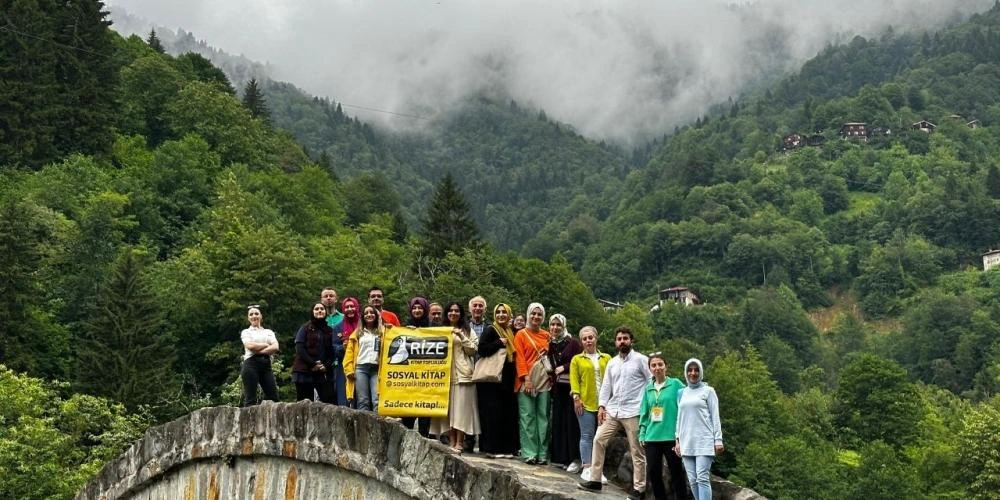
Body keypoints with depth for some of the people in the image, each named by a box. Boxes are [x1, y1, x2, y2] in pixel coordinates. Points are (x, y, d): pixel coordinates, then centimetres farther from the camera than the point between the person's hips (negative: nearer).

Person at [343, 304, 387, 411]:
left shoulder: (382, 331, 15)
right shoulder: (357, 333, 17)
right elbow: (349, 352, 10)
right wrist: (349, 370, 0)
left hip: (377, 368, -1)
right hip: (361, 367, 1)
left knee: (377, 401, -11)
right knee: (363, 401, -3)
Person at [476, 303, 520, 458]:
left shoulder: (510, 333, 18)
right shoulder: (490, 330, -2)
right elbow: (482, 349, -14)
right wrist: (499, 343, -15)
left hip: (506, 380, 7)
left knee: (507, 414, 4)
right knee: (493, 413, -7)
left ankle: (506, 448, 8)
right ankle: (492, 448, -3)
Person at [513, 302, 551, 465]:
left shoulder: (546, 336, 15)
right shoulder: (521, 334, 5)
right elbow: (519, 358, -2)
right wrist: (526, 378, -12)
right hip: (527, 380, -3)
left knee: (543, 417, 1)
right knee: (527, 417, -6)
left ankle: (542, 454, 2)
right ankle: (529, 453, -5)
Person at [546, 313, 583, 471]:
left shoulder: (573, 343, -4)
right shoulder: (550, 344, 13)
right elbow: (551, 366, 15)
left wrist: (564, 367, -12)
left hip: (571, 386, -6)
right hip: (558, 388, 6)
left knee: (572, 422, -7)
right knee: (558, 421, 5)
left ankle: (575, 459, -4)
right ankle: (561, 458, 10)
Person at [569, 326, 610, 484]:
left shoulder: (606, 358, 14)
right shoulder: (577, 359, 9)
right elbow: (574, 380, 1)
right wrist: (576, 397, -11)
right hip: (586, 403, -2)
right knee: (587, 435, -4)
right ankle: (586, 468, -1)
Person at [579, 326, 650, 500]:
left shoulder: (640, 360, -2)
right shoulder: (612, 363, 14)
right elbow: (606, 386, 13)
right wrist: (601, 406, 2)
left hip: (632, 412, -6)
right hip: (612, 410, 6)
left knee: (637, 451, -1)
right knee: (599, 440, -1)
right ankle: (595, 480, 6)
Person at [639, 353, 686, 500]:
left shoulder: (676, 385, -2)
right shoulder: (648, 388, 12)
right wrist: (642, 434, 9)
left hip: (671, 437, -4)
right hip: (652, 437, 4)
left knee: (676, 473, 2)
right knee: (653, 472, 4)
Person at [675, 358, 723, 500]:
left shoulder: (708, 391, 3)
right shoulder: (682, 393, 15)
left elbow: (715, 417, 0)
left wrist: (718, 440, -6)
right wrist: (677, 440, 12)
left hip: (704, 441, -4)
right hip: (687, 442, 4)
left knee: (702, 478, -13)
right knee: (692, 480, 1)